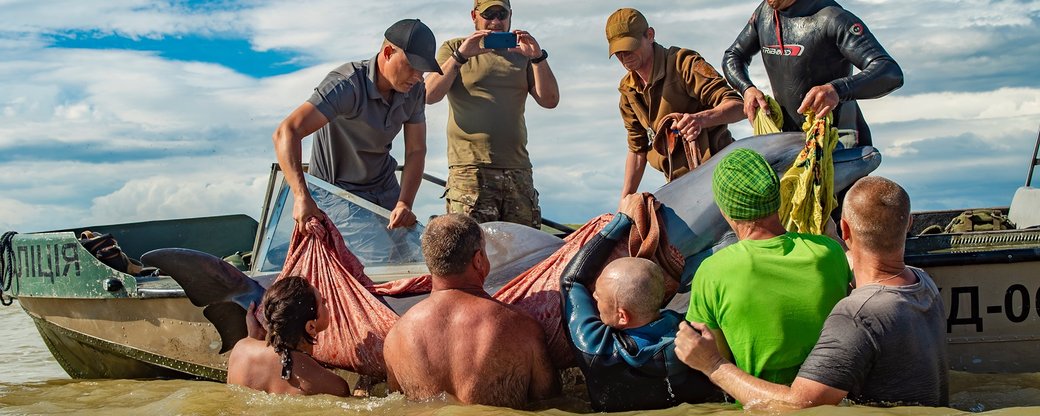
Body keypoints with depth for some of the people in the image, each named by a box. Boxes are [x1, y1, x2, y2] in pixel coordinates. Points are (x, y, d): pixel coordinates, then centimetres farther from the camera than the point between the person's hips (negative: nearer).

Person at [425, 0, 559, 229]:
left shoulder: (521, 54, 19)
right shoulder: (454, 48, 12)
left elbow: (550, 100, 8)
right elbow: (430, 95, -3)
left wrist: (538, 57, -4)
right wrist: (460, 56, -12)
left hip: (518, 170, 3)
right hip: (470, 168, -3)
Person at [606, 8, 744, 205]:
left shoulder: (683, 63, -14)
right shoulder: (628, 90, 7)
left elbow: (737, 106, -21)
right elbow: (637, 149, 14)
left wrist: (701, 119, -41)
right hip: (679, 183, 6)